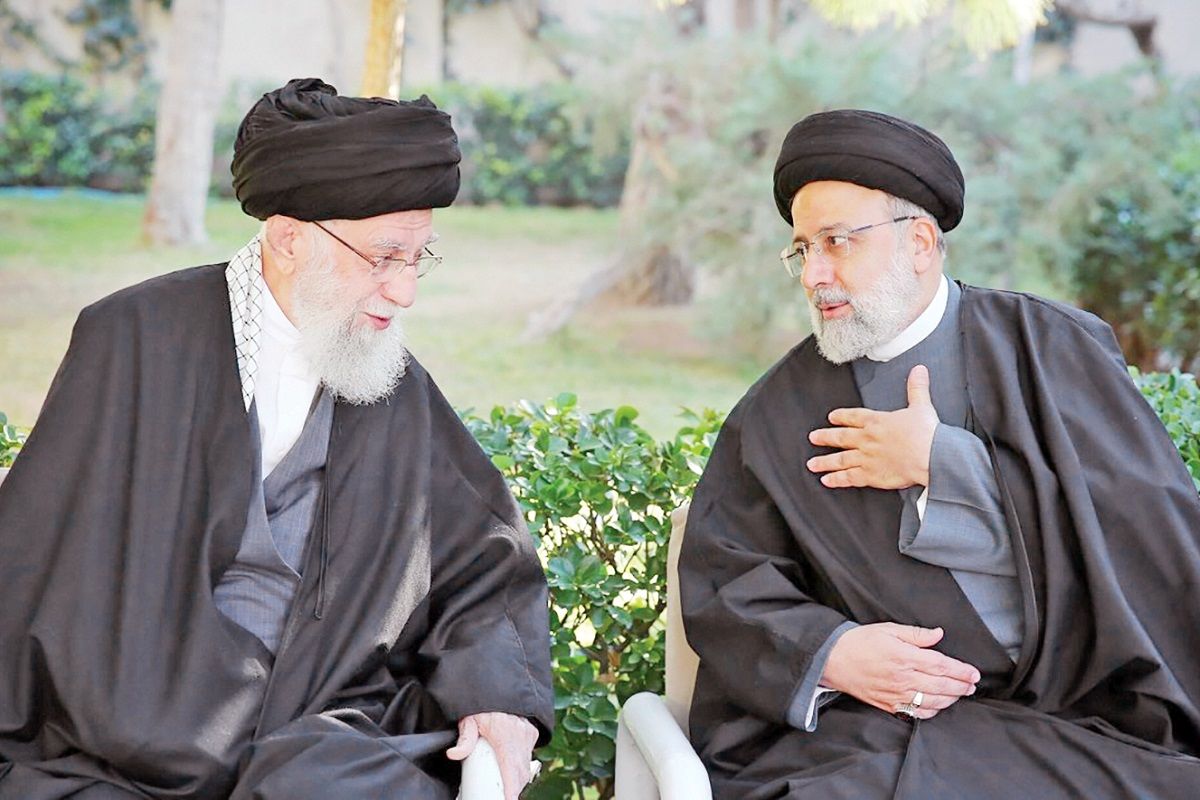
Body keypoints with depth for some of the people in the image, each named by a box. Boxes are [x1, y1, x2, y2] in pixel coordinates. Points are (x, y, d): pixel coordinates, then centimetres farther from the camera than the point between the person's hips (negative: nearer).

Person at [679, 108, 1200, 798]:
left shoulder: (1057, 351, 7)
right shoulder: (779, 412, 13)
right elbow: (723, 583, 8)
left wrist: (945, 464, -5)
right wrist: (826, 651, -13)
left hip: (1076, 718, -1)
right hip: (869, 735, 1)